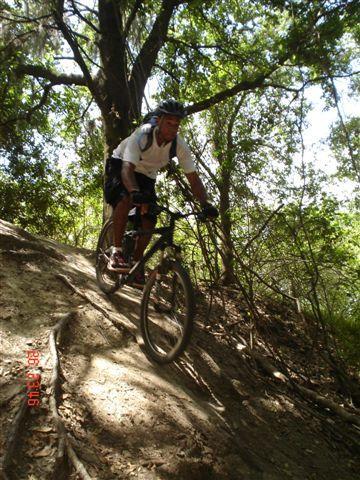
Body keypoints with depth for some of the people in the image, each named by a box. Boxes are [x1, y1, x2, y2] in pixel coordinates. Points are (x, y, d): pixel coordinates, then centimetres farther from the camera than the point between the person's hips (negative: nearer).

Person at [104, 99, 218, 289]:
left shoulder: (180, 146, -21)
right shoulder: (142, 135, -32)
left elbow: (193, 178, -21)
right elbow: (127, 168, -43)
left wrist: (205, 203, -37)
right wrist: (135, 192, -64)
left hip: (146, 175, 4)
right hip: (120, 167, -4)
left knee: (149, 221, -11)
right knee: (125, 199, -36)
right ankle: (116, 252, -23)